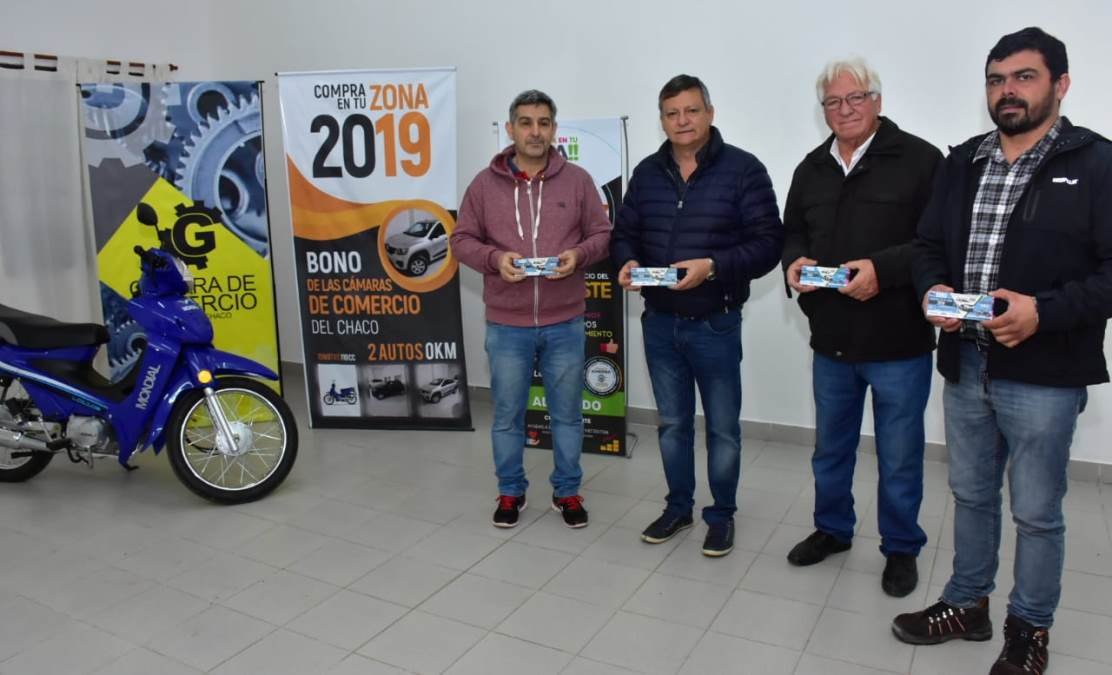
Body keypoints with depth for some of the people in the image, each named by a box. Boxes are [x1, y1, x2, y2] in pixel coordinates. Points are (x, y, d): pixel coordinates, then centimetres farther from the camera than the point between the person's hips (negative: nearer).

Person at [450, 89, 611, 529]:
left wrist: (579, 254, -16)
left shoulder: (577, 180, 1)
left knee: (567, 415, 12)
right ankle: (510, 492, 30)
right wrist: (494, 258, -15)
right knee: (507, 415, 12)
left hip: (565, 325, 0)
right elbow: (462, 240, 4)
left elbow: (603, 234, 5)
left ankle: (567, 491, 30)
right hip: (506, 327, 0)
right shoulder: (485, 184, 1)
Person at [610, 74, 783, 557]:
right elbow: (624, 234, 11)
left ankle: (722, 516, 28)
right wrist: (627, 263, -11)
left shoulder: (743, 169, -8)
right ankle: (678, 507, 34)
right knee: (673, 423, 17)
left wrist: (713, 266, -26)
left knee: (722, 427, 10)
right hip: (659, 323, 4)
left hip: (715, 324, -4)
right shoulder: (647, 172, 7)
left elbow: (768, 243, -11)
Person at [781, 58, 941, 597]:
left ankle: (901, 549, 30)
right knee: (830, 448, 20)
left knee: (899, 458, 10)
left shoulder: (919, 159, -9)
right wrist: (794, 261, -5)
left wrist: (883, 269, -26)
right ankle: (832, 529, 40)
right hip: (831, 341, 5)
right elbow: (793, 232, 16)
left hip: (899, 344, -5)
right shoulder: (811, 168, 10)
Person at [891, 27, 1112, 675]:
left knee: (1037, 513, 10)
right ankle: (967, 604, 37)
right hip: (966, 366, 5)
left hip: (1044, 375, -5)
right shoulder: (962, 162, 10)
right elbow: (930, 245, 14)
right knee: (971, 495, 19)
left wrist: (1045, 311, -24)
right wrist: (934, 289, -7)